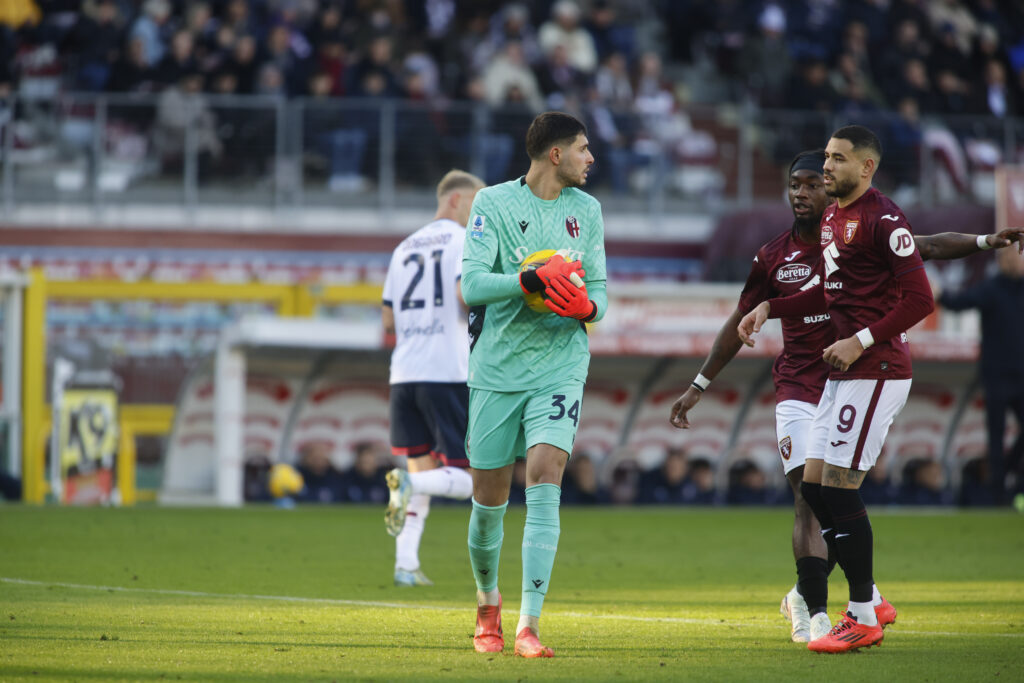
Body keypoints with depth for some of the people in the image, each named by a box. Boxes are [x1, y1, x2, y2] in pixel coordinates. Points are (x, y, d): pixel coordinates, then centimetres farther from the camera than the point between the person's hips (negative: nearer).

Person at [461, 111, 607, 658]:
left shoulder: (586, 210, 10)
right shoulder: (493, 204, -3)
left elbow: (598, 289, 13)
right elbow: (472, 284, -12)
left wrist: (587, 306, -10)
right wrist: (532, 281, -26)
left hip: (560, 364, 2)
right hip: (496, 369, -2)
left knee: (544, 482, -17)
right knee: (489, 500, 4)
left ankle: (529, 623, -19)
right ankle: (487, 601, 33)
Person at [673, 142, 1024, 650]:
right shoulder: (773, 257, 5)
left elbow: (927, 247, -6)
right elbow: (740, 324, 14)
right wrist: (698, 386, 15)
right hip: (798, 393, 0)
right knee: (809, 495, -12)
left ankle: (805, 596, 23)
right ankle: (814, 612, -10)